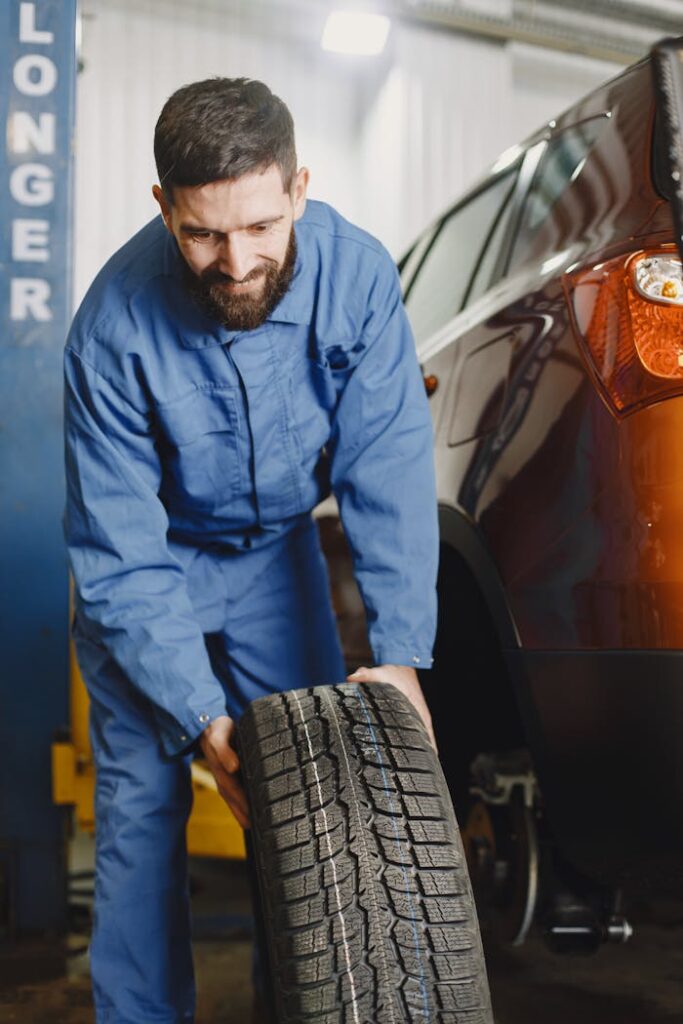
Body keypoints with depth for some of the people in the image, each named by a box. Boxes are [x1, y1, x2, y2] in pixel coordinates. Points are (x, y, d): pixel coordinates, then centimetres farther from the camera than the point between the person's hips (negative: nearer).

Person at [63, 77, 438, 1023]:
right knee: (142, 804, -5)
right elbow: (122, 553, -25)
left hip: (278, 552, 3)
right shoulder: (117, 324, -30)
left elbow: (390, 473, -21)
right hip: (151, 563, -2)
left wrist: (401, 653, -29)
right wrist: (202, 717, -30)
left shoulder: (356, 274, -24)